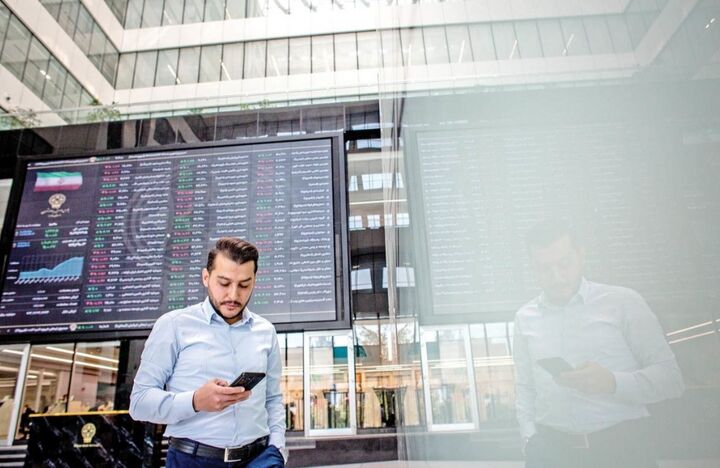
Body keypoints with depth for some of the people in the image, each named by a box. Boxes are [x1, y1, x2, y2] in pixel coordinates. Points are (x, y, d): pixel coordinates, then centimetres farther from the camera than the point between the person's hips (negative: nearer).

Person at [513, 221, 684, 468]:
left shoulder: (623, 302, 0)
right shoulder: (525, 318, 8)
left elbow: (671, 377, -1)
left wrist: (613, 383, -17)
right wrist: (530, 437, 1)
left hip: (622, 445, -2)